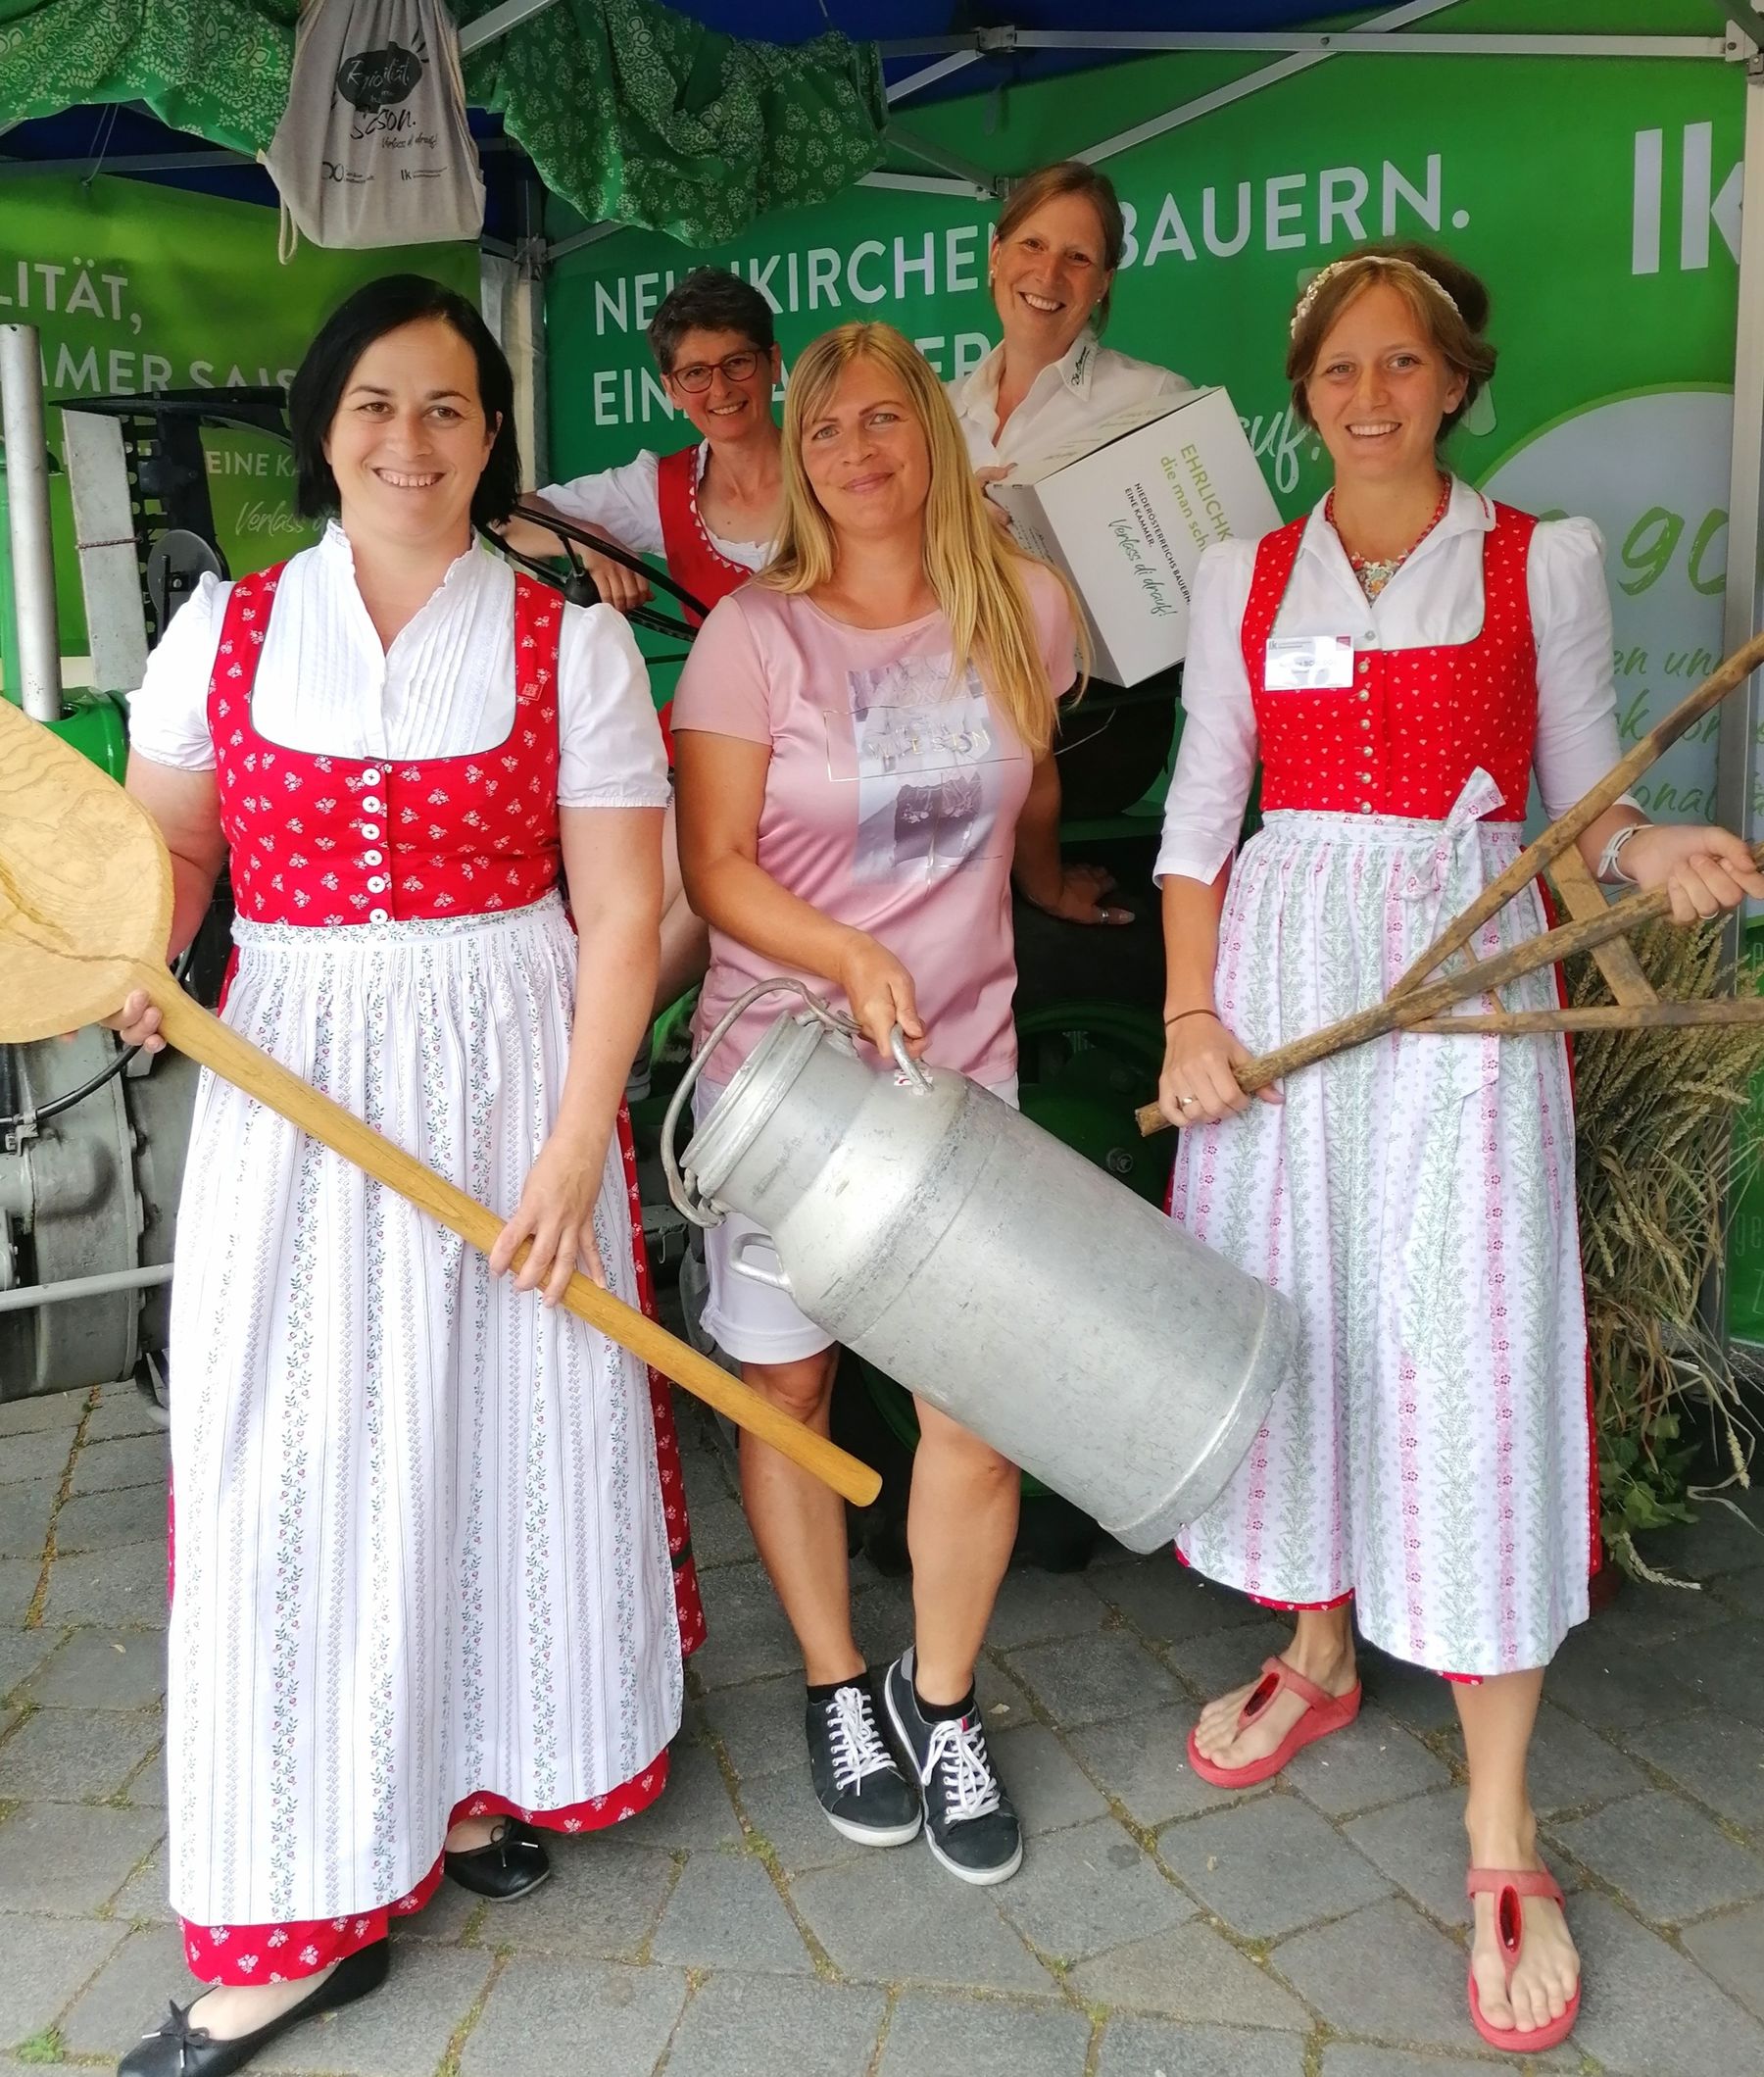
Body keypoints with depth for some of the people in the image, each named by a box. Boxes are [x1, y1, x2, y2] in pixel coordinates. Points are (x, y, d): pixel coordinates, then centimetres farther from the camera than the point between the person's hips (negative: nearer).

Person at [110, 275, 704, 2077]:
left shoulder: (566, 640, 0)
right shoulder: (230, 626, 6)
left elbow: (621, 914, -4)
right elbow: (168, 846, 10)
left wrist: (574, 1147, -11)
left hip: (508, 1068, -1)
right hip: (290, 1082, 2)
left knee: (500, 1423, 7)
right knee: (291, 1456, 2)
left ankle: (474, 1781, 33)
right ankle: (298, 1917, 15)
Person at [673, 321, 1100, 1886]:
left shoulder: (1022, 606, 2)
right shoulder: (755, 629, -7)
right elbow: (717, 864, -9)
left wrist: (1051, 887, 35)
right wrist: (849, 957, -23)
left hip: (963, 1056, 2)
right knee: (787, 1382, 7)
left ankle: (944, 1699, 21)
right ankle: (837, 1688, 29)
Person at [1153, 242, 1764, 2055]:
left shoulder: (1541, 560, 6)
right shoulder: (1244, 577, 11)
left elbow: (1581, 789, 7)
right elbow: (1200, 810, 9)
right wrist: (1189, 1015, -1)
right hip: (1281, 968, 3)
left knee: (1469, 1352, -7)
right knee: (1290, 1308, 8)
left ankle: (1499, 1839, 4)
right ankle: (1317, 1654, 34)